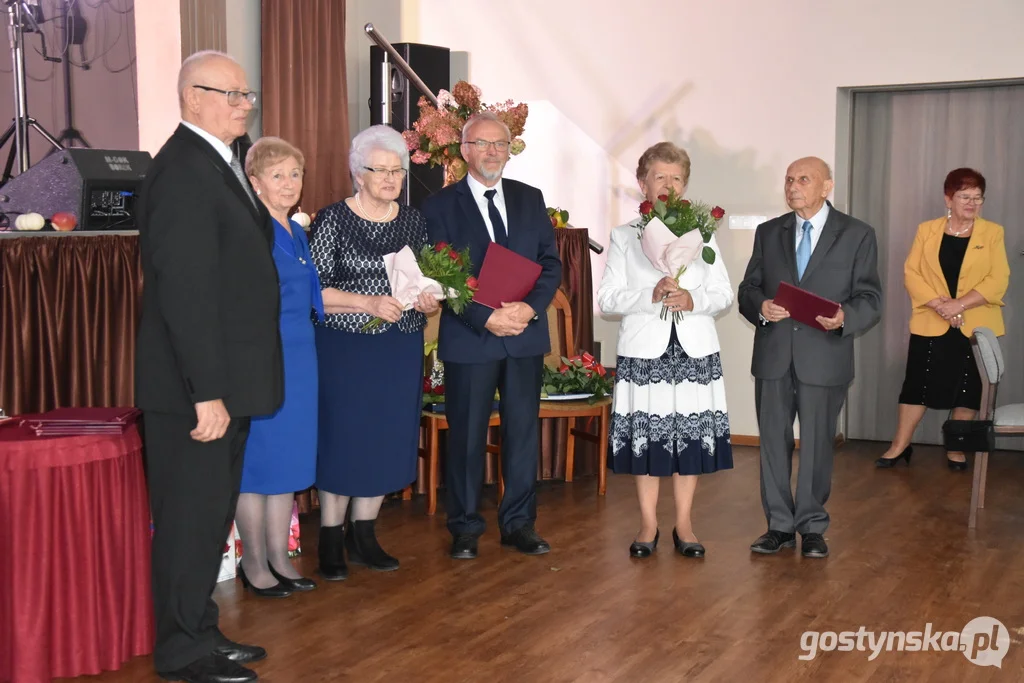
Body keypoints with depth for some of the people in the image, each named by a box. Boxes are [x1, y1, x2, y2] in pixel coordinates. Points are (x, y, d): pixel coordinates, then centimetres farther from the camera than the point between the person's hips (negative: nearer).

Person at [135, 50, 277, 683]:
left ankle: (200, 632, 32)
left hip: (225, 377, 10)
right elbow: (185, 290, -23)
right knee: (192, 514, 2)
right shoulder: (184, 169, -18)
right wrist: (208, 392, -23)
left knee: (213, 511, 18)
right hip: (195, 384, -10)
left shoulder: (221, 163, 14)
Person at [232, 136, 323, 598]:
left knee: (291, 458, 12)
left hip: (299, 357, 8)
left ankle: (279, 558, 23)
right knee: (257, 460, 1)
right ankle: (253, 564, 14)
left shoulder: (297, 232, 14)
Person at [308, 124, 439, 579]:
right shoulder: (332, 220, -6)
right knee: (341, 438, 0)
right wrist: (368, 303, -22)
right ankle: (331, 541, 15)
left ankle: (363, 536, 23)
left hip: (400, 352, 5)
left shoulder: (414, 222, 8)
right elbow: (314, 291, -11)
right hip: (344, 349, -4)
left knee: (388, 439, 8)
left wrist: (428, 301, -5)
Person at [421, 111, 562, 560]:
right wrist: (486, 318, -17)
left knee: (523, 431, 9)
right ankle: (465, 527, 18)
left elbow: (551, 263, 6)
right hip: (470, 338, -3)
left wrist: (531, 307, -12)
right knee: (467, 435, 5)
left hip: (526, 334, 3)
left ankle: (519, 523, 21)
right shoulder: (440, 205, -1)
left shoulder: (530, 199, 9)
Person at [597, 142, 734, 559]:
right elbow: (607, 298, -2)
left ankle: (683, 525, 15)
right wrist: (650, 296, -17)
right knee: (645, 437, 2)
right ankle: (648, 525, 15)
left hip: (694, 351, 2)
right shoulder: (624, 237, 6)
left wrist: (693, 300, -14)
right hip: (644, 351, -1)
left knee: (691, 436, 3)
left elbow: (724, 295, 6)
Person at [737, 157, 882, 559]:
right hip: (773, 356, 3)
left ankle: (812, 528, 19)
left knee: (817, 444, 6)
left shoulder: (857, 235, 2)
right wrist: (760, 307, -13)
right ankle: (780, 526, 18)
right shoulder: (768, 233, 11)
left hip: (825, 357, -3)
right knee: (774, 442, 7)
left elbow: (870, 298, -1)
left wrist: (845, 317, -22)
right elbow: (748, 288, 10)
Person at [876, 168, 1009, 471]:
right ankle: (900, 445, 13)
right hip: (931, 324, 0)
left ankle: (956, 449, 19)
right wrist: (939, 304, -16)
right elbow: (911, 273, -2)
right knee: (918, 383, 3)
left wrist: (959, 305, -18)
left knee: (968, 388, 6)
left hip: (976, 325, 0)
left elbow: (998, 280, -7)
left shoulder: (993, 233, 2)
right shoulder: (927, 230, 5)